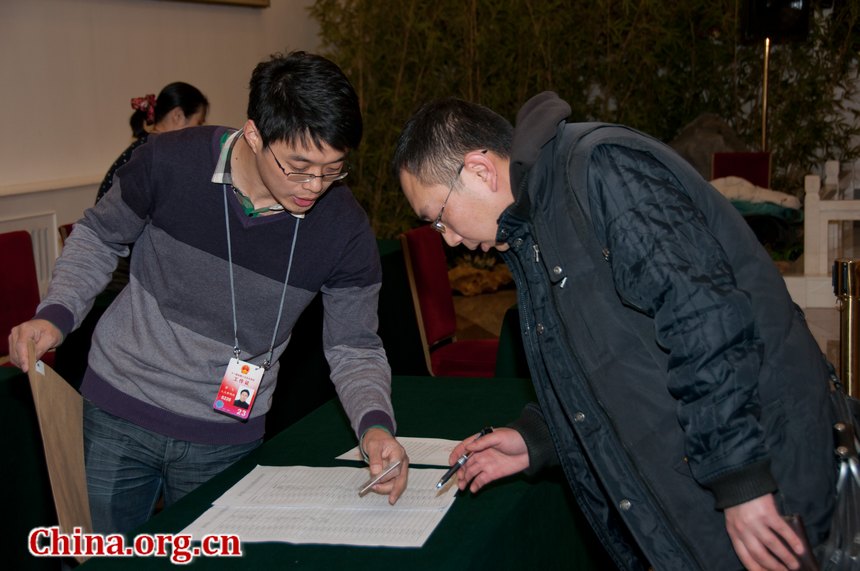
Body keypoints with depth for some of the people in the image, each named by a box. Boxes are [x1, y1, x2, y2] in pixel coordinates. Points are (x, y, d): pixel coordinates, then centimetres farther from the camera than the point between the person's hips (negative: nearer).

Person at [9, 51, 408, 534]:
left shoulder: (345, 229, -17)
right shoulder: (170, 162, -19)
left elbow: (354, 349, -6)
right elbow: (100, 237, 1)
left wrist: (375, 424, -24)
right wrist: (56, 314, -13)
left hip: (226, 439, 0)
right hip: (117, 411, 0)